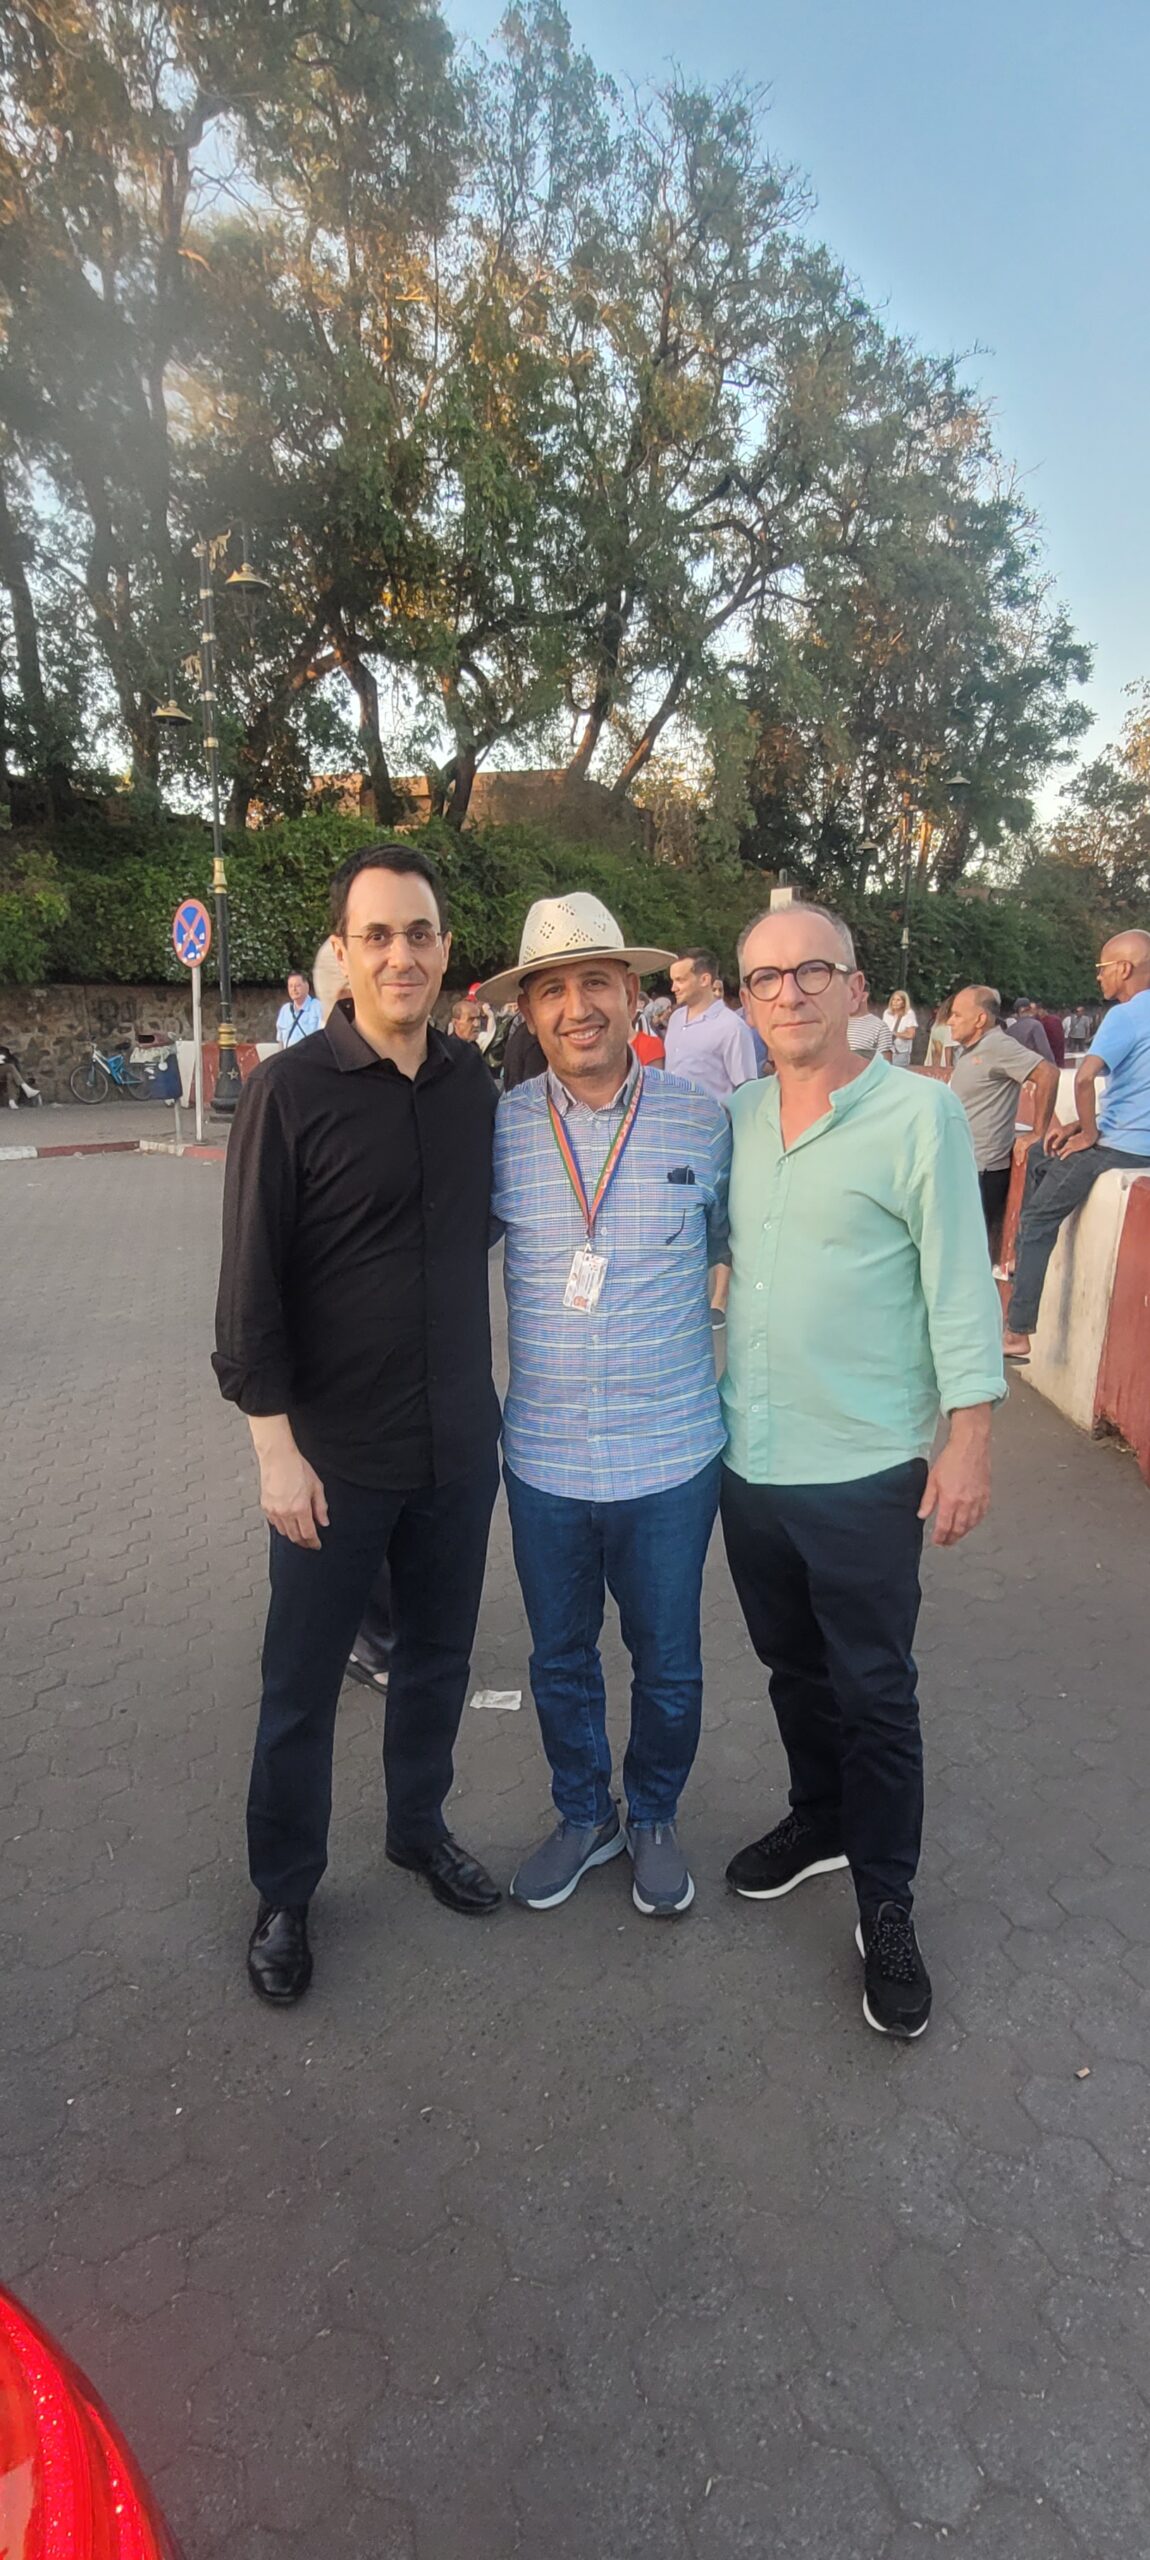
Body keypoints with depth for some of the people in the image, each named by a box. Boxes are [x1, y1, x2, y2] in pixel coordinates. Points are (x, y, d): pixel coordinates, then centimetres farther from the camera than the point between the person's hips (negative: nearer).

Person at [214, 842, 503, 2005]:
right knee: (302, 1682, 12)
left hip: (459, 1441, 4)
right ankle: (284, 1890, 34)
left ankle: (419, 1826, 44)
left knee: (438, 1655, 20)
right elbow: (251, 1284, -11)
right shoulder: (289, 1089, -12)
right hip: (334, 1451, -4)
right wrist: (275, 1446, -13)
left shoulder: (473, 1081, 1)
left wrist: (486, 1392, 11)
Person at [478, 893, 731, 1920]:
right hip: (544, 1455, 1)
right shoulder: (498, 1128, -5)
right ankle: (583, 1815, 45)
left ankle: (654, 1817, 44)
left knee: (668, 1663, 17)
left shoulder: (702, 1121, -6)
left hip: (671, 1454, -1)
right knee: (560, 1658, 19)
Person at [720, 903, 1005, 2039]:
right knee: (792, 1667, 22)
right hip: (748, 1457, 5)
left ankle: (885, 1905, 29)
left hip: (864, 1471, -5)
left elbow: (959, 1283, -10)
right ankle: (819, 1818, 46)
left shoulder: (921, 1112, -10)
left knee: (873, 1693, 10)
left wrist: (969, 1436, -12)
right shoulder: (739, 1115, 5)